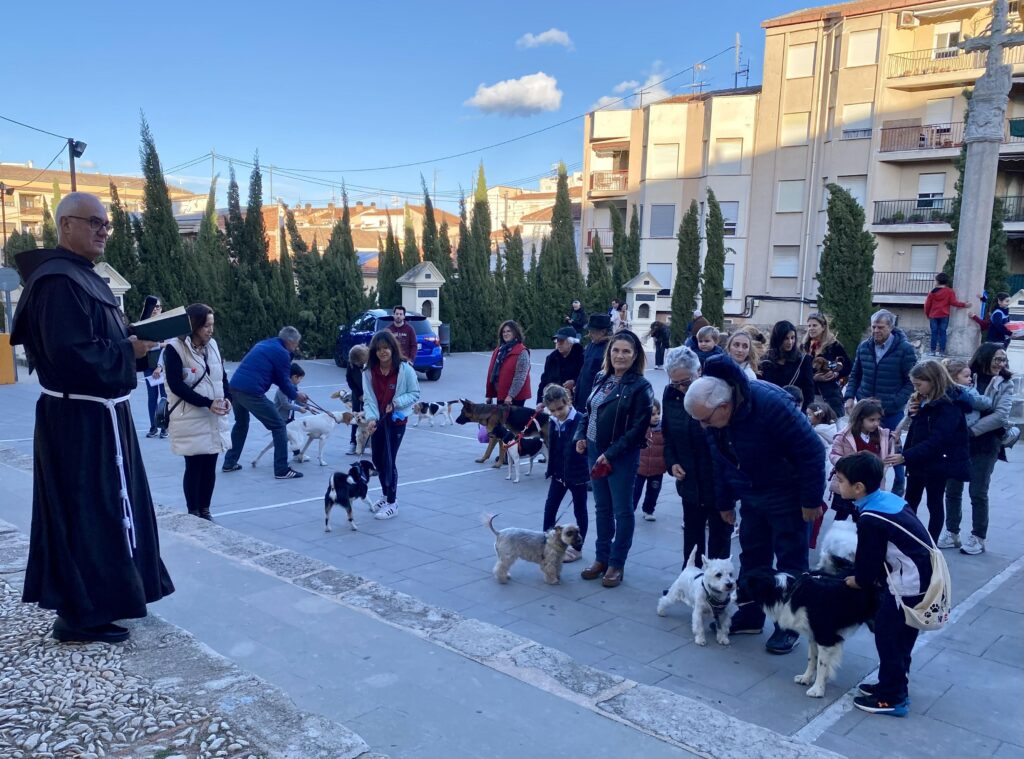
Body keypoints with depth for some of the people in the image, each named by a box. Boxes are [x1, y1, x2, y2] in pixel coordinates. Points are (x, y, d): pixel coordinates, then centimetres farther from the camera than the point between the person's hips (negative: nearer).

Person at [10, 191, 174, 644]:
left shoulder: (81, 277, 15)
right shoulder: (58, 281, -18)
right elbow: (69, 353, -27)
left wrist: (137, 336, 3)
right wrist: (129, 350, -18)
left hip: (96, 414, 11)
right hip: (79, 420, -11)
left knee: (104, 508, 18)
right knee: (86, 512, -3)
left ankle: (99, 597, 31)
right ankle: (80, 615, 8)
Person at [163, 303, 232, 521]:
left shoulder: (212, 344, 8)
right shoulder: (175, 348, -11)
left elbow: (222, 376, 13)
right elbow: (176, 385, -16)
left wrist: (227, 398, -7)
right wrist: (207, 403, -20)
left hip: (214, 418, 5)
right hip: (190, 419, -5)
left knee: (210, 466, 9)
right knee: (194, 467, 1)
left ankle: (205, 510, 21)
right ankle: (193, 513, 14)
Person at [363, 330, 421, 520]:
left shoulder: (404, 369, -14)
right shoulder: (369, 372, -5)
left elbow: (415, 394, -8)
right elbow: (368, 399, -8)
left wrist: (396, 402, -21)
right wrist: (371, 418, -23)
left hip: (397, 420, -5)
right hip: (378, 420, 5)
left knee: (389, 460, -5)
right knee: (377, 458, 13)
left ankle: (392, 504, 10)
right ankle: (386, 496, 35)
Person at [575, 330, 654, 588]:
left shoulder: (640, 387, -13)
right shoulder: (602, 379, 7)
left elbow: (638, 428, -17)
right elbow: (589, 411, 17)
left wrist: (611, 454, -19)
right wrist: (581, 435, 0)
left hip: (622, 458, -6)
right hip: (594, 452, 7)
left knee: (622, 511, 6)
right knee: (602, 508, 16)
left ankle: (616, 564, 17)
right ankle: (601, 558, 29)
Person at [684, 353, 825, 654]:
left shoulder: (770, 404, -33)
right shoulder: (715, 418, -10)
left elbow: (811, 451, -26)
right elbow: (721, 460, 7)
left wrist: (811, 500, -20)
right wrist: (725, 502, 12)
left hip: (787, 494, -6)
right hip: (751, 495, 7)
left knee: (790, 561, 3)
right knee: (752, 555, 13)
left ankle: (788, 626, 15)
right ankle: (750, 616, 26)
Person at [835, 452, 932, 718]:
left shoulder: (870, 519, -23)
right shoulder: (887, 500, 5)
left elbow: (869, 561, -13)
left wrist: (859, 580, 7)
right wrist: (864, 575, 10)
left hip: (909, 585, -9)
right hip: (920, 577, 9)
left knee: (888, 636, 3)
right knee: (898, 635, 20)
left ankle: (892, 699, 14)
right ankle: (892, 686, 33)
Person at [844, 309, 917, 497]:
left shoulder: (904, 349, -9)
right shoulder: (864, 347, 3)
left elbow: (911, 382, -9)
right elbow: (855, 375, 14)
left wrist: (894, 403, -18)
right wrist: (850, 397, 0)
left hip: (892, 411, -3)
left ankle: (899, 486, 31)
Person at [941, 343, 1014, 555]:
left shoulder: (1005, 384, 0)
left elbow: (1001, 415, -11)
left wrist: (971, 430, -19)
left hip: (985, 445, -2)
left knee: (978, 492, 4)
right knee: (952, 489, 8)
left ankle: (978, 538, 17)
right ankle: (952, 533, 22)